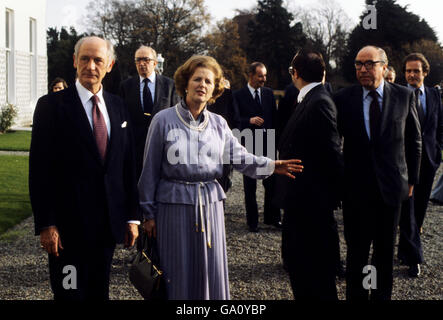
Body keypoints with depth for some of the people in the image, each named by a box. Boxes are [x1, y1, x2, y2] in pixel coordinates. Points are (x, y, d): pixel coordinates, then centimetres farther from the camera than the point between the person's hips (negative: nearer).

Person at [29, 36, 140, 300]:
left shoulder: (118, 106, 10)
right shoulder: (52, 105, -5)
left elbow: (128, 165, 11)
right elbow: (40, 170, -8)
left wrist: (132, 217, 8)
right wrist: (46, 224, -13)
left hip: (108, 224, 5)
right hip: (69, 225, -4)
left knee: (100, 292, 14)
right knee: (70, 292, 1)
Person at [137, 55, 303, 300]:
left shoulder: (218, 123, 9)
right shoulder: (164, 120, -3)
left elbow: (239, 157, 0)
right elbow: (150, 169, -2)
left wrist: (270, 165, -18)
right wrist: (149, 213, -3)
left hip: (210, 205, 4)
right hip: (174, 204, -3)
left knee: (211, 273, 8)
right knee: (178, 276, 4)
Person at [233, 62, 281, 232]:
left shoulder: (269, 93, 10)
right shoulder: (239, 95, -2)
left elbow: (275, 116, 12)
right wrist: (250, 120, -25)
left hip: (268, 143, 3)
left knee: (271, 182, 7)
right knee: (250, 186, 5)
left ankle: (272, 217, 20)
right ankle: (252, 220, 14)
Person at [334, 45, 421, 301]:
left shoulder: (404, 96, -1)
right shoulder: (343, 98, -3)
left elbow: (414, 141, 7)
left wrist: (412, 179, 6)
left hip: (391, 186, 1)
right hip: (356, 188, -1)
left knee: (385, 250, 12)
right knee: (357, 250, 7)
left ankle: (382, 295, 27)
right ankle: (356, 295, 21)